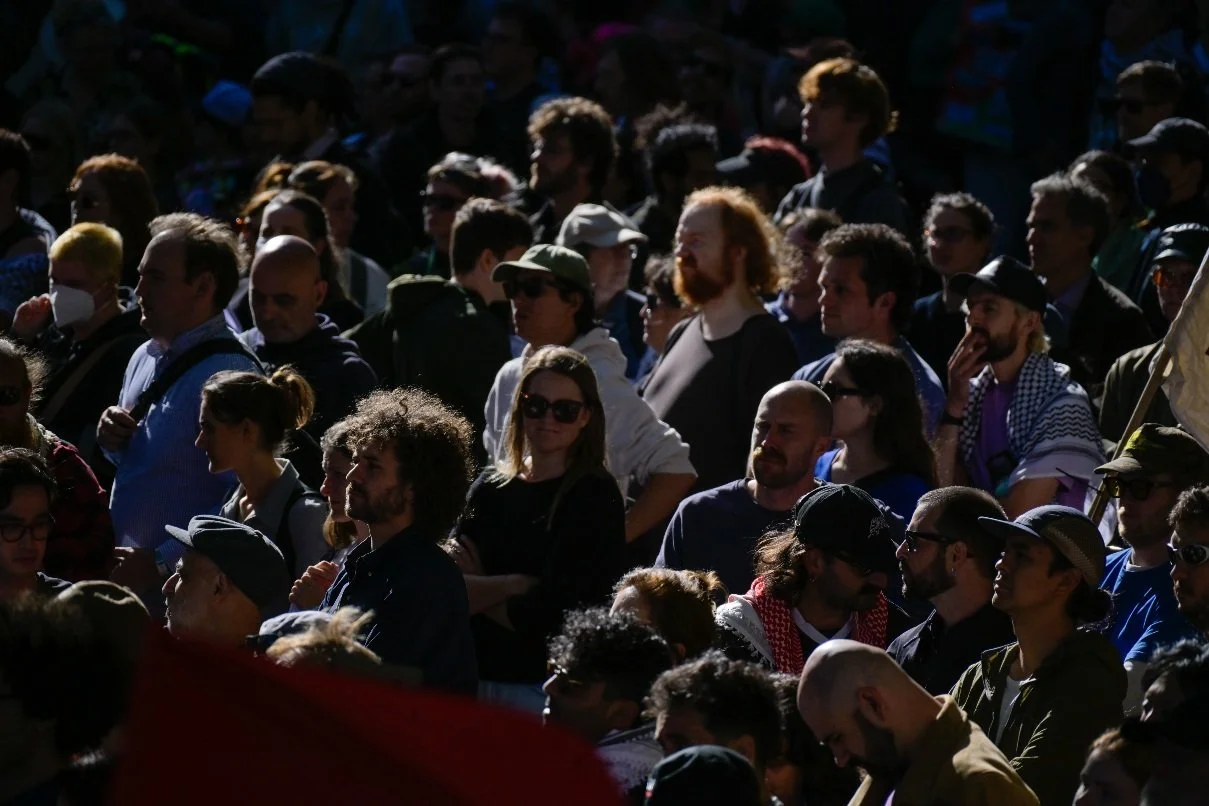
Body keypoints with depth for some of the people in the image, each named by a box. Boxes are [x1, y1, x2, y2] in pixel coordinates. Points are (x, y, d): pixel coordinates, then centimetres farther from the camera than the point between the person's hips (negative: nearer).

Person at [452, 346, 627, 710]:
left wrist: (479, 592, 1)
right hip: (479, 677, 5)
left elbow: (548, 613, -12)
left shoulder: (595, 497, -6)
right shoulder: (490, 487, 10)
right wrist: (514, 585, -14)